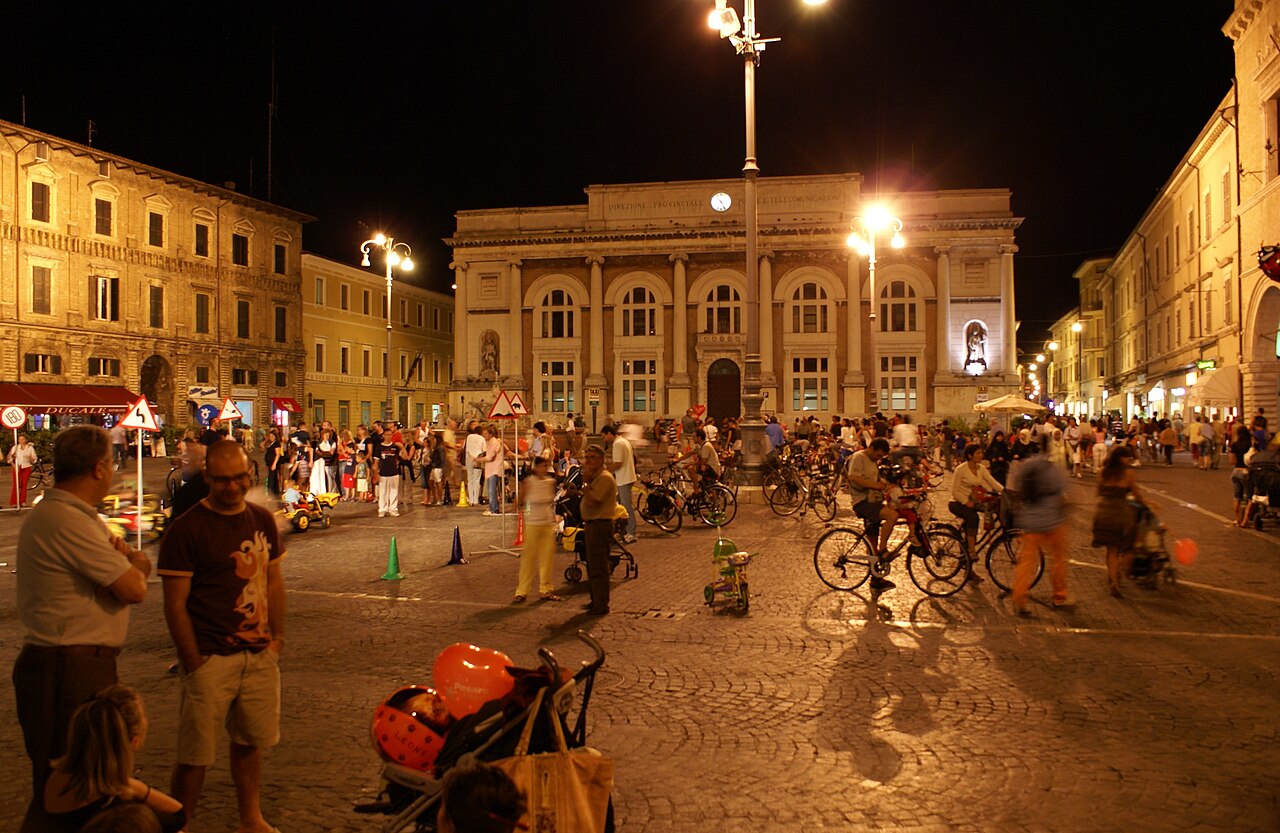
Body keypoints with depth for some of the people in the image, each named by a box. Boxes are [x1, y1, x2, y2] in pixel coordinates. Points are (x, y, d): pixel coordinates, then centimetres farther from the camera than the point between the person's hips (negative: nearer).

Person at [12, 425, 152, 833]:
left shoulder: (77, 515, 12)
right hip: (69, 671, -10)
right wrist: (136, 565, 1)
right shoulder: (68, 522, -21)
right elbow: (134, 588, -21)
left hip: (82, 665, 10)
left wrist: (128, 561, -8)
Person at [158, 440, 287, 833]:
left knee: (250, 741, 17)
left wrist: (277, 636, 10)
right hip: (211, 657, -5)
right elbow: (175, 604, -11)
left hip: (260, 655, 5)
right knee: (195, 755, 2)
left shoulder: (263, 520, 7)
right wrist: (193, 663, -12)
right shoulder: (185, 530, -11)